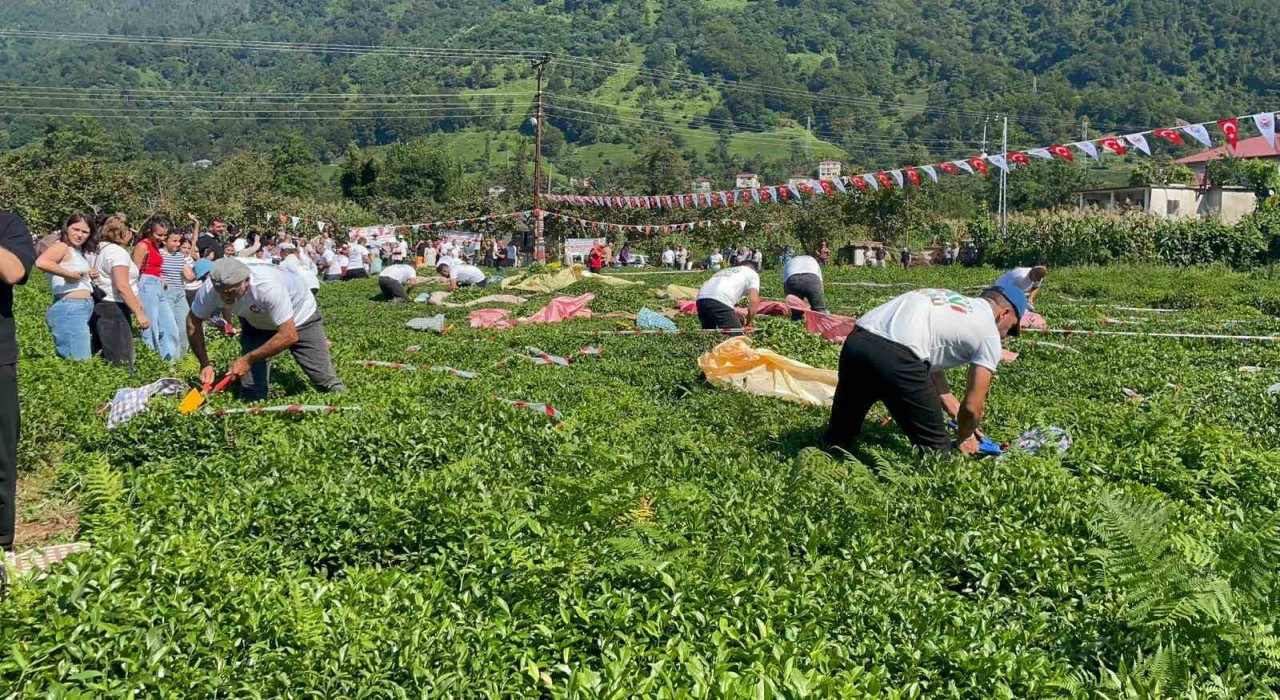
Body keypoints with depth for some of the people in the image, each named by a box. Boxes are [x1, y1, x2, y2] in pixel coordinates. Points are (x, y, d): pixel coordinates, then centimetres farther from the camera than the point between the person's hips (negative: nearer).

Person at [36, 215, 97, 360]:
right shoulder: (62, 246, -8)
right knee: (81, 364, -16)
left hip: (82, 309, 10)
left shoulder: (80, 251, 19)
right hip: (70, 308, -10)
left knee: (66, 361, 13)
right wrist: (69, 274, -19)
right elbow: (41, 262, -27)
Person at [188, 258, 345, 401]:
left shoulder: (268, 286, -43)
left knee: (327, 383, -7)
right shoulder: (210, 289, -28)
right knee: (252, 391, -6)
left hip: (299, 316, -4)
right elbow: (193, 321, -10)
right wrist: (205, 364, -18)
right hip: (256, 323, 4)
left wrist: (248, 360, -34)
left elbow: (289, 335, -41)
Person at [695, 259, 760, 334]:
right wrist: (748, 325, 13)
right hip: (720, 301, -6)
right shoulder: (753, 273, 20)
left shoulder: (726, 270, 39)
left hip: (701, 299, 6)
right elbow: (754, 301, 4)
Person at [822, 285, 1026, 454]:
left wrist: (958, 413, 44)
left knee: (838, 436, 22)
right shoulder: (989, 333, 14)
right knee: (935, 450, 11)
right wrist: (964, 436, 34)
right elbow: (973, 405, 14)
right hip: (895, 357, -7)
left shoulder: (948, 298, 35)